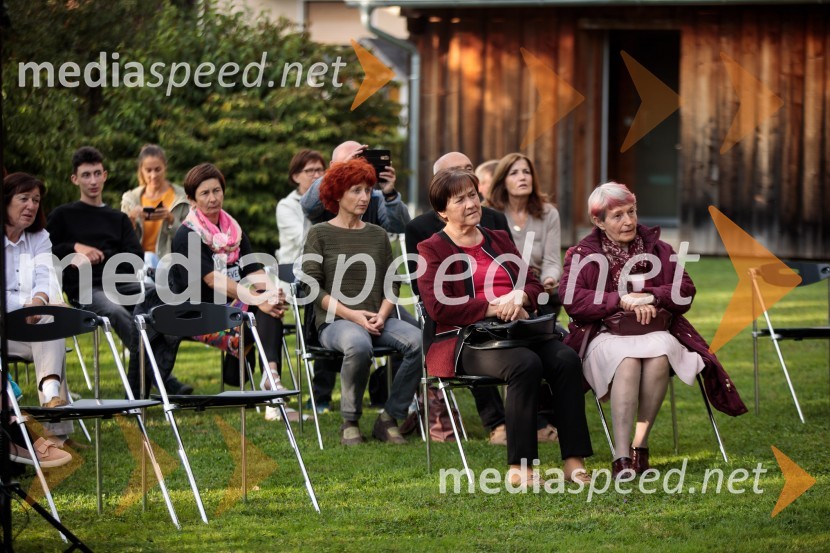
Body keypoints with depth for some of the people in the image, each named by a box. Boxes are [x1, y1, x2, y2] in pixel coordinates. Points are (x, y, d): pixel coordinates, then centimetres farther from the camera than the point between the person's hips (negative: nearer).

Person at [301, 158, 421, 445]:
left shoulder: (378, 235, 18)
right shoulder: (320, 234, 5)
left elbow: (392, 283, 15)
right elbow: (312, 287, -3)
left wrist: (381, 315, -6)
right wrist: (351, 314, -14)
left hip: (376, 320, 4)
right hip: (334, 322, -4)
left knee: (418, 340, -27)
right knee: (359, 344, -40)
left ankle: (389, 417, -15)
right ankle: (350, 422, -19)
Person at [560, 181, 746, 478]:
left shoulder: (657, 249, 16)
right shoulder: (582, 254, 9)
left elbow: (685, 292, 6)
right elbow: (571, 299, -9)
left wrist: (651, 297, -13)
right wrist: (622, 300, -16)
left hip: (655, 333, 2)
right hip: (606, 338, -2)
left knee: (659, 353, -35)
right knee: (628, 359, -37)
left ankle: (640, 443, -29)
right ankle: (621, 457, -46)